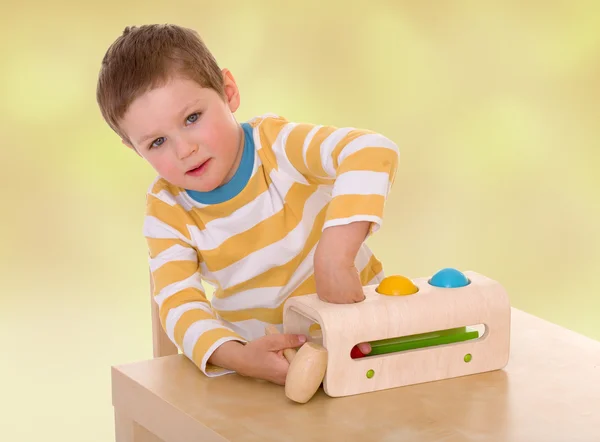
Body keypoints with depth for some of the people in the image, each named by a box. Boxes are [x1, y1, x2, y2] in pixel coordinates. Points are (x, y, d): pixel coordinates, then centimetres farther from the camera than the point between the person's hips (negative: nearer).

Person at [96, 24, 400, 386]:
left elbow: (374, 151, -35)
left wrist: (335, 258, -48)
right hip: (258, 346, 3)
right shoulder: (166, 210, -7)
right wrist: (235, 356, -38)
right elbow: (179, 302, -16)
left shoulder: (278, 144, -18)